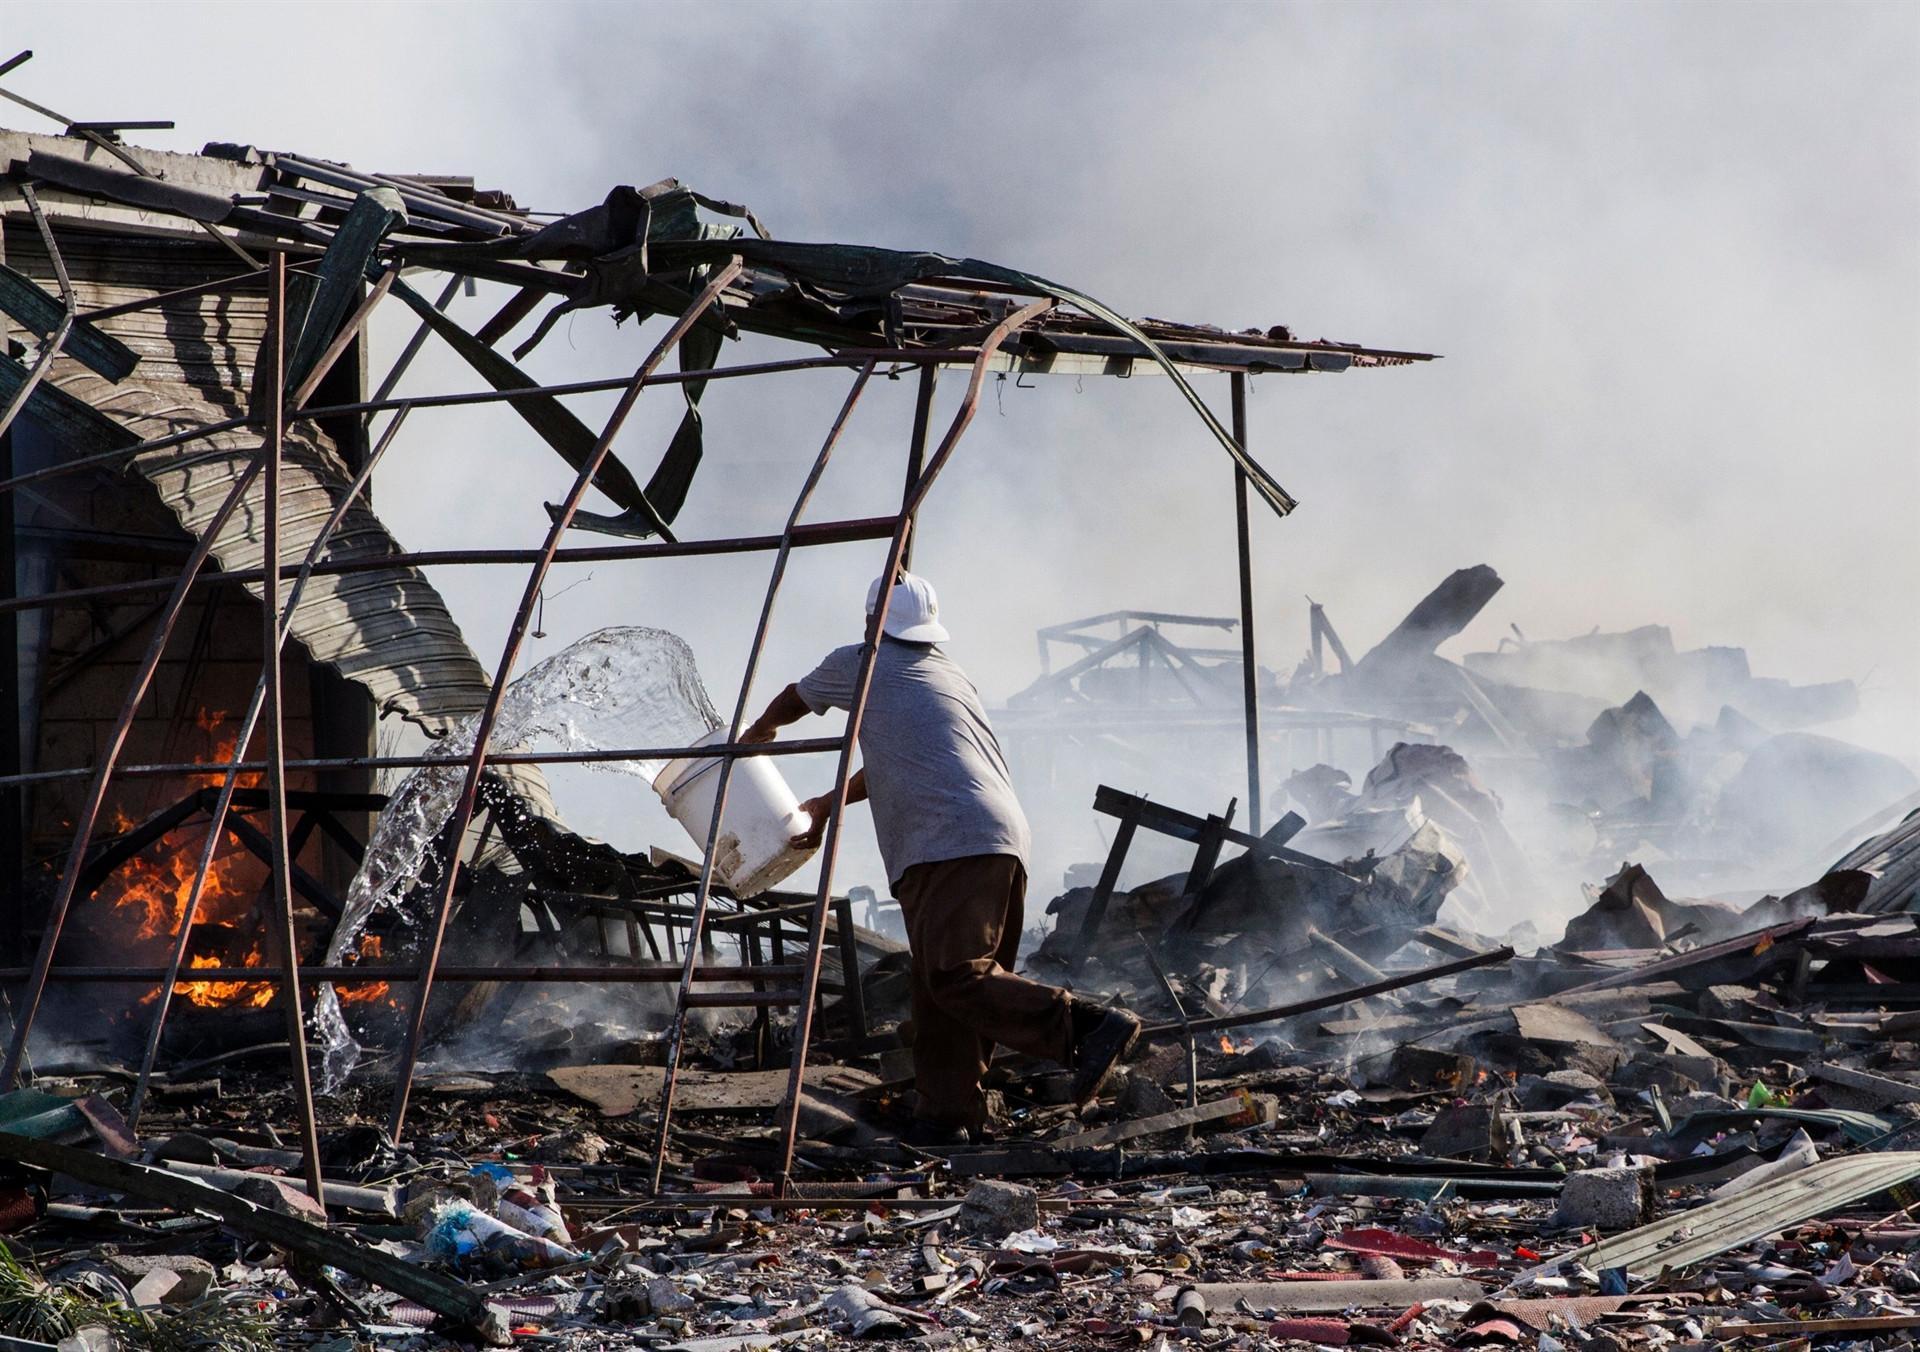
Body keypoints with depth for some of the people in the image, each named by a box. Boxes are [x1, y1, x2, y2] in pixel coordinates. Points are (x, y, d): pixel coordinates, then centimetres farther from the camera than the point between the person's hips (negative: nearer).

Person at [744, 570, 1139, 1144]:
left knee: (956, 974, -17)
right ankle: (946, 1114, 6)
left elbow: (793, 700, 32)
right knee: (941, 980, 9)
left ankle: (1086, 1025, -29)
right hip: (1004, 837, 8)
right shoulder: (951, 675, 31)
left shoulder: (860, 666, 12)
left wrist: (757, 731, 55)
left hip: (951, 844, -8)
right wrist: (827, 804, 57)